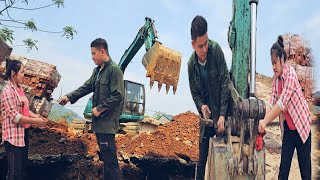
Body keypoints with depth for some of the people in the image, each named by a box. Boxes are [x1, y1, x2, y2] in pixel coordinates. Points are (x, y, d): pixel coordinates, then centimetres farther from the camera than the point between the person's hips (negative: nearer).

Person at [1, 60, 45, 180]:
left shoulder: (19, 88, 10)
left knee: (23, 167, 16)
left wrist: (36, 116, 0)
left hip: (23, 133, 9)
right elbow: (14, 117, -20)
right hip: (13, 136, -9)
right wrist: (35, 121, -16)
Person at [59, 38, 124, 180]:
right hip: (98, 120, 9)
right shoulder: (97, 70, 15)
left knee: (110, 159, -6)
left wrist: (100, 109, -15)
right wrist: (69, 97, 11)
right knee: (105, 157, 17)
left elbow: (117, 96, -18)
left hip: (107, 121, -9)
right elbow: (87, 87, 20)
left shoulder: (114, 70, -13)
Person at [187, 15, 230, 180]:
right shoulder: (191, 64, -5)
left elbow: (225, 82, -16)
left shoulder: (216, 49, -16)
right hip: (206, 114, 3)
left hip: (220, 113, -3)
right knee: (202, 160, 10)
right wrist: (201, 106, -16)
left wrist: (222, 114, -21)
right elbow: (194, 92, 6)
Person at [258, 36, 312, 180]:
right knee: (283, 168, 6)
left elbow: (282, 103, -28)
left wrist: (265, 122, -31)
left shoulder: (290, 74, -21)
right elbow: (272, 103, -6)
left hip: (301, 124, -6)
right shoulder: (275, 78, 0)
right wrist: (263, 121, -20)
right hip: (287, 127, 6)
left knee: (305, 168, 4)